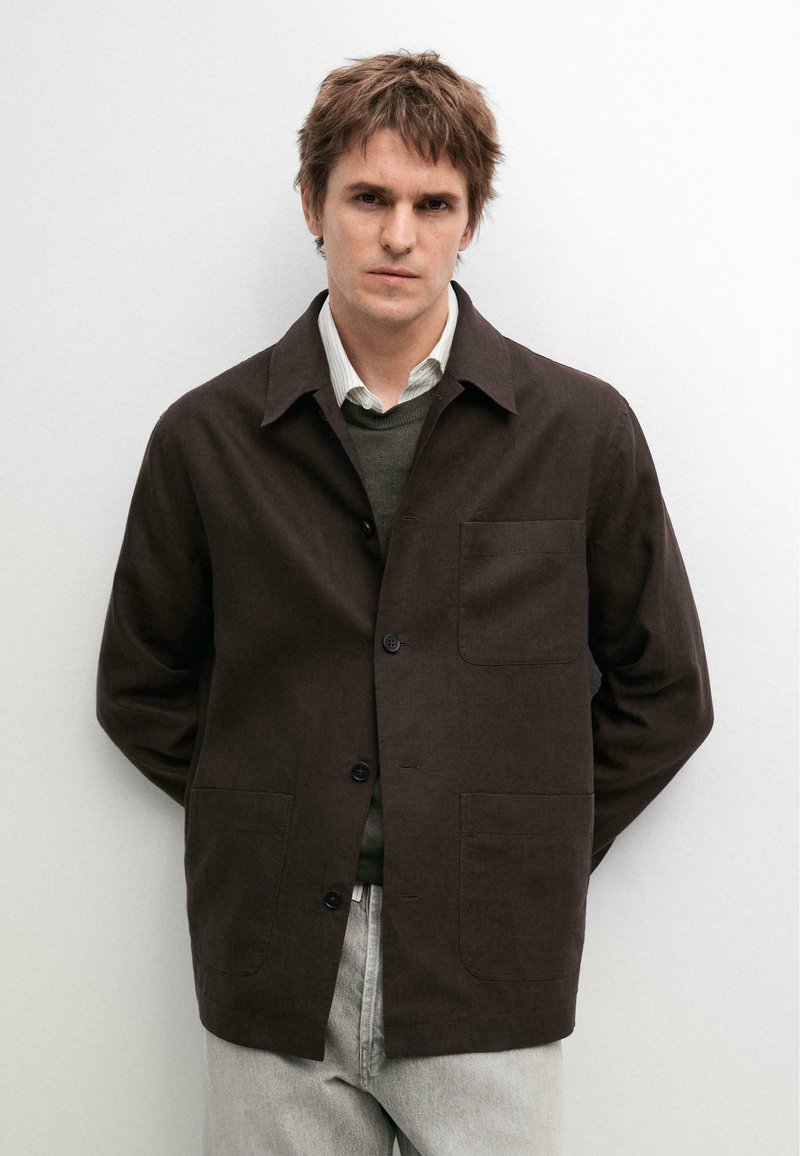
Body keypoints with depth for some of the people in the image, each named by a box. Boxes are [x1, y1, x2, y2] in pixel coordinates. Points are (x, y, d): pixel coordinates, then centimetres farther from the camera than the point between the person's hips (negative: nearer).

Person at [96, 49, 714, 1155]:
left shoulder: (582, 428, -1)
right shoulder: (206, 436, 1)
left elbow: (663, 692, 8)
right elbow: (141, 689, 11)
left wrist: (536, 849, 4)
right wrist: (276, 822, 5)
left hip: (492, 980, 0)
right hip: (274, 977, 1)